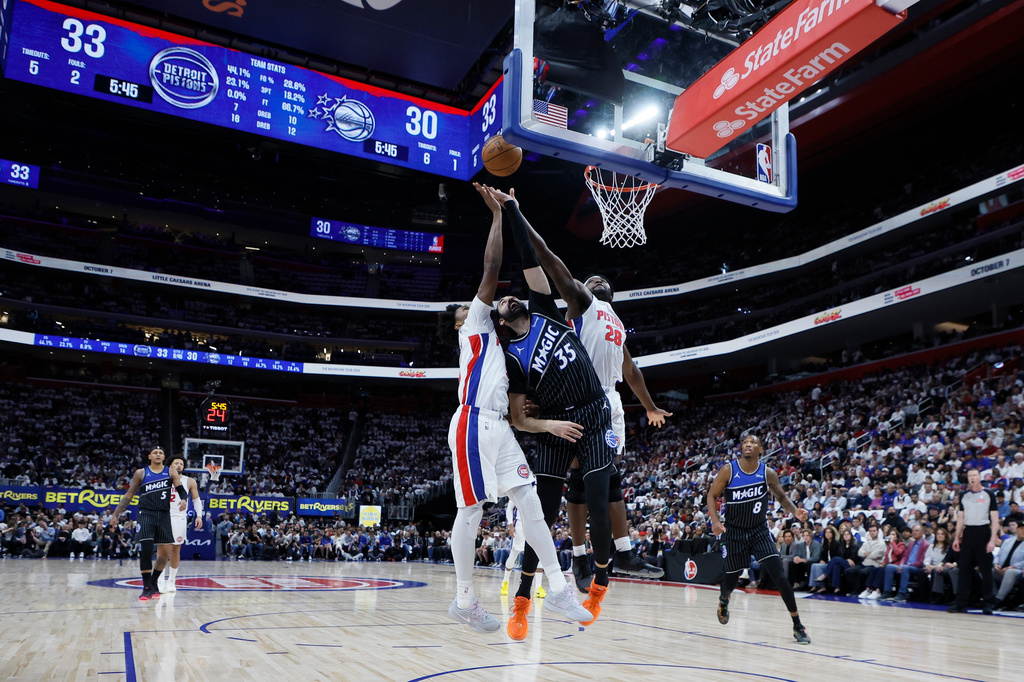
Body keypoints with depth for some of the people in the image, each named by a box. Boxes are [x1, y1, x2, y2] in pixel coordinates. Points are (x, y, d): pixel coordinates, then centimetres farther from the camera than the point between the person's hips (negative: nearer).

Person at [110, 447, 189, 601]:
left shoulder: (170, 472, 8)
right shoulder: (141, 473, 6)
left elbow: (181, 489, -2)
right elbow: (129, 495, 12)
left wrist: (183, 499, -25)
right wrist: (116, 514, 7)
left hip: (164, 515, 2)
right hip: (146, 514, -2)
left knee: (165, 553, 2)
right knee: (146, 549, -13)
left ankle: (153, 583, 23)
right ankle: (147, 588, -3)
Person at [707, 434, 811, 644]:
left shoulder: (768, 473, -9)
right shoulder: (728, 470, -14)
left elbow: (781, 496, 7)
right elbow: (712, 495, -4)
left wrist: (795, 511, -12)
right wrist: (715, 521, -19)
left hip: (759, 530, 1)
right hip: (734, 532, 0)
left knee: (779, 576, -13)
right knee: (731, 580, 10)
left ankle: (798, 626, -2)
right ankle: (723, 601, 47)